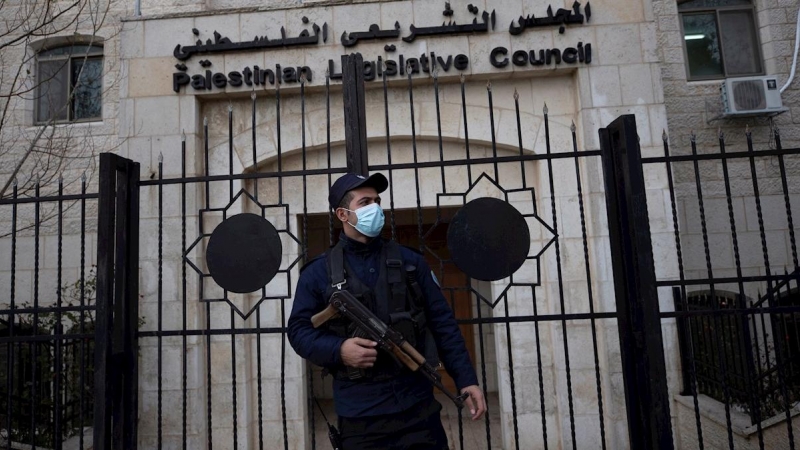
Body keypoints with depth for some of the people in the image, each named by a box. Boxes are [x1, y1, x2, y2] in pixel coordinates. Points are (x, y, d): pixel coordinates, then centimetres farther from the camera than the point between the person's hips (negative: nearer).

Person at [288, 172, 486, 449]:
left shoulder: (409, 260, 7)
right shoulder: (318, 272, 1)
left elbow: (442, 324, 6)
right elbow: (299, 330, 2)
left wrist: (466, 379, 1)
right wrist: (339, 349, -16)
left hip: (418, 406, 2)